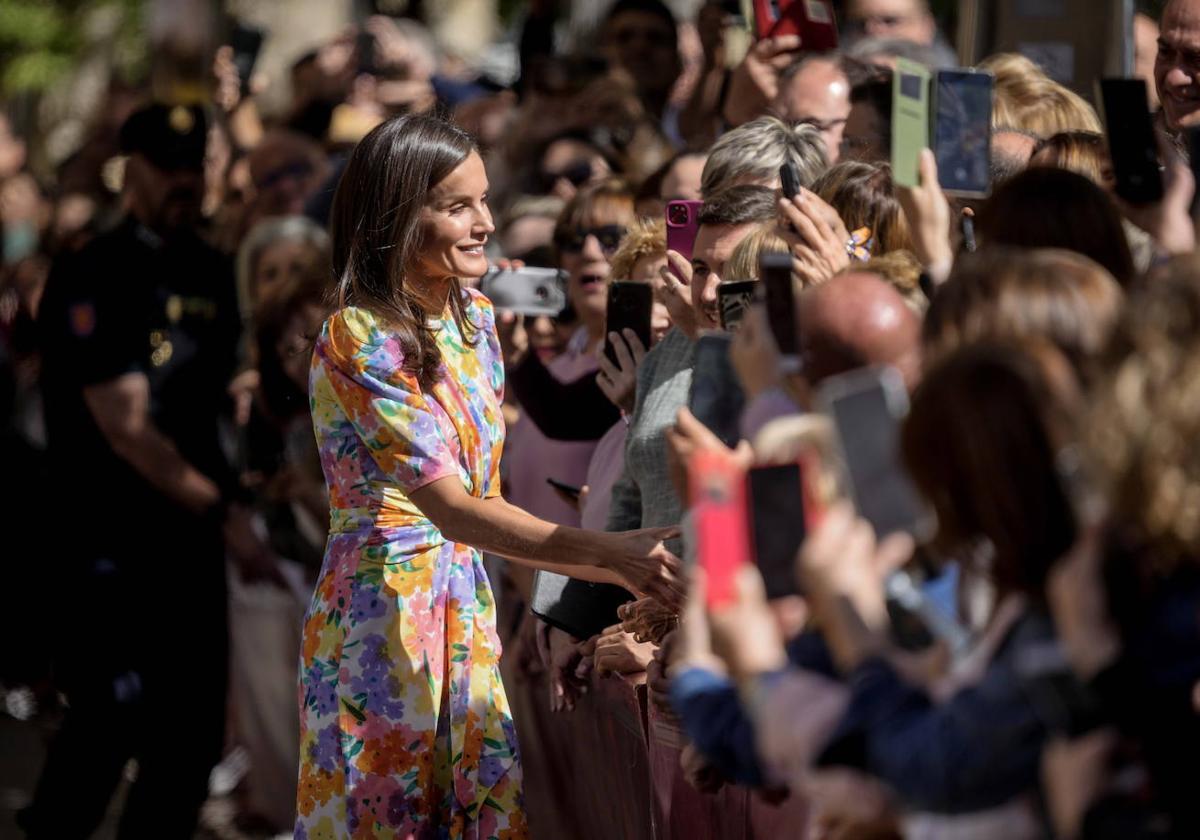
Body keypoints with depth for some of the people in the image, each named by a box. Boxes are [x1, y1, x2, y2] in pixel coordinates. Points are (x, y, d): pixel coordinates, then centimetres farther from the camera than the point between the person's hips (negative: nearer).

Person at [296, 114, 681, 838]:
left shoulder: (474, 316, 7)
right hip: (384, 608, -7)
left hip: (466, 606, 7)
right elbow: (451, 506, -26)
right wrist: (613, 556, -34)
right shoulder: (360, 342, -18)